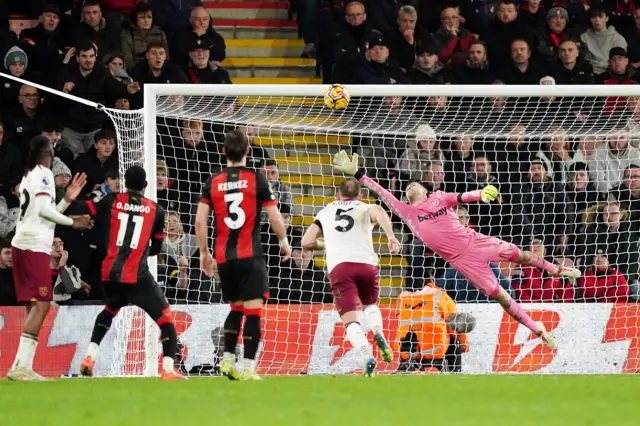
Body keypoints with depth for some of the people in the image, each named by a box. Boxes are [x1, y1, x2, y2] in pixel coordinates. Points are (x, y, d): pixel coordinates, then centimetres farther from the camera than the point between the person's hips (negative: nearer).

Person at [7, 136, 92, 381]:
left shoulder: (29, 176, 22)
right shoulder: (44, 174, -5)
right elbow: (44, 208, -15)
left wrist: (67, 200, 15)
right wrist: (71, 222, -4)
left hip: (21, 245, 10)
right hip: (34, 246, -10)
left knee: (34, 306, 9)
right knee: (42, 304, -14)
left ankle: (24, 367, 2)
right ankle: (20, 366, -24)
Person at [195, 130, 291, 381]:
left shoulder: (213, 183, 5)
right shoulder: (256, 179, -3)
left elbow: (200, 221, 2)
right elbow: (275, 218, -3)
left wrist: (204, 253, 13)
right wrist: (284, 242, 14)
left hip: (223, 257, 4)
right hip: (250, 256, -4)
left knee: (236, 308, 20)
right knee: (253, 311, -3)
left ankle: (227, 360, 14)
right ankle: (248, 368, -9)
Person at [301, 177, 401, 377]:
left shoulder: (326, 212, 25)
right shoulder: (365, 209, 19)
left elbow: (306, 242, 20)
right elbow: (378, 211, -7)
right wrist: (391, 236, -20)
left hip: (338, 266, -1)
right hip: (367, 263, 1)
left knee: (350, 319, -4)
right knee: (370, 304, 27)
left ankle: (367, 356, -29)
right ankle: (378, 334, -4)